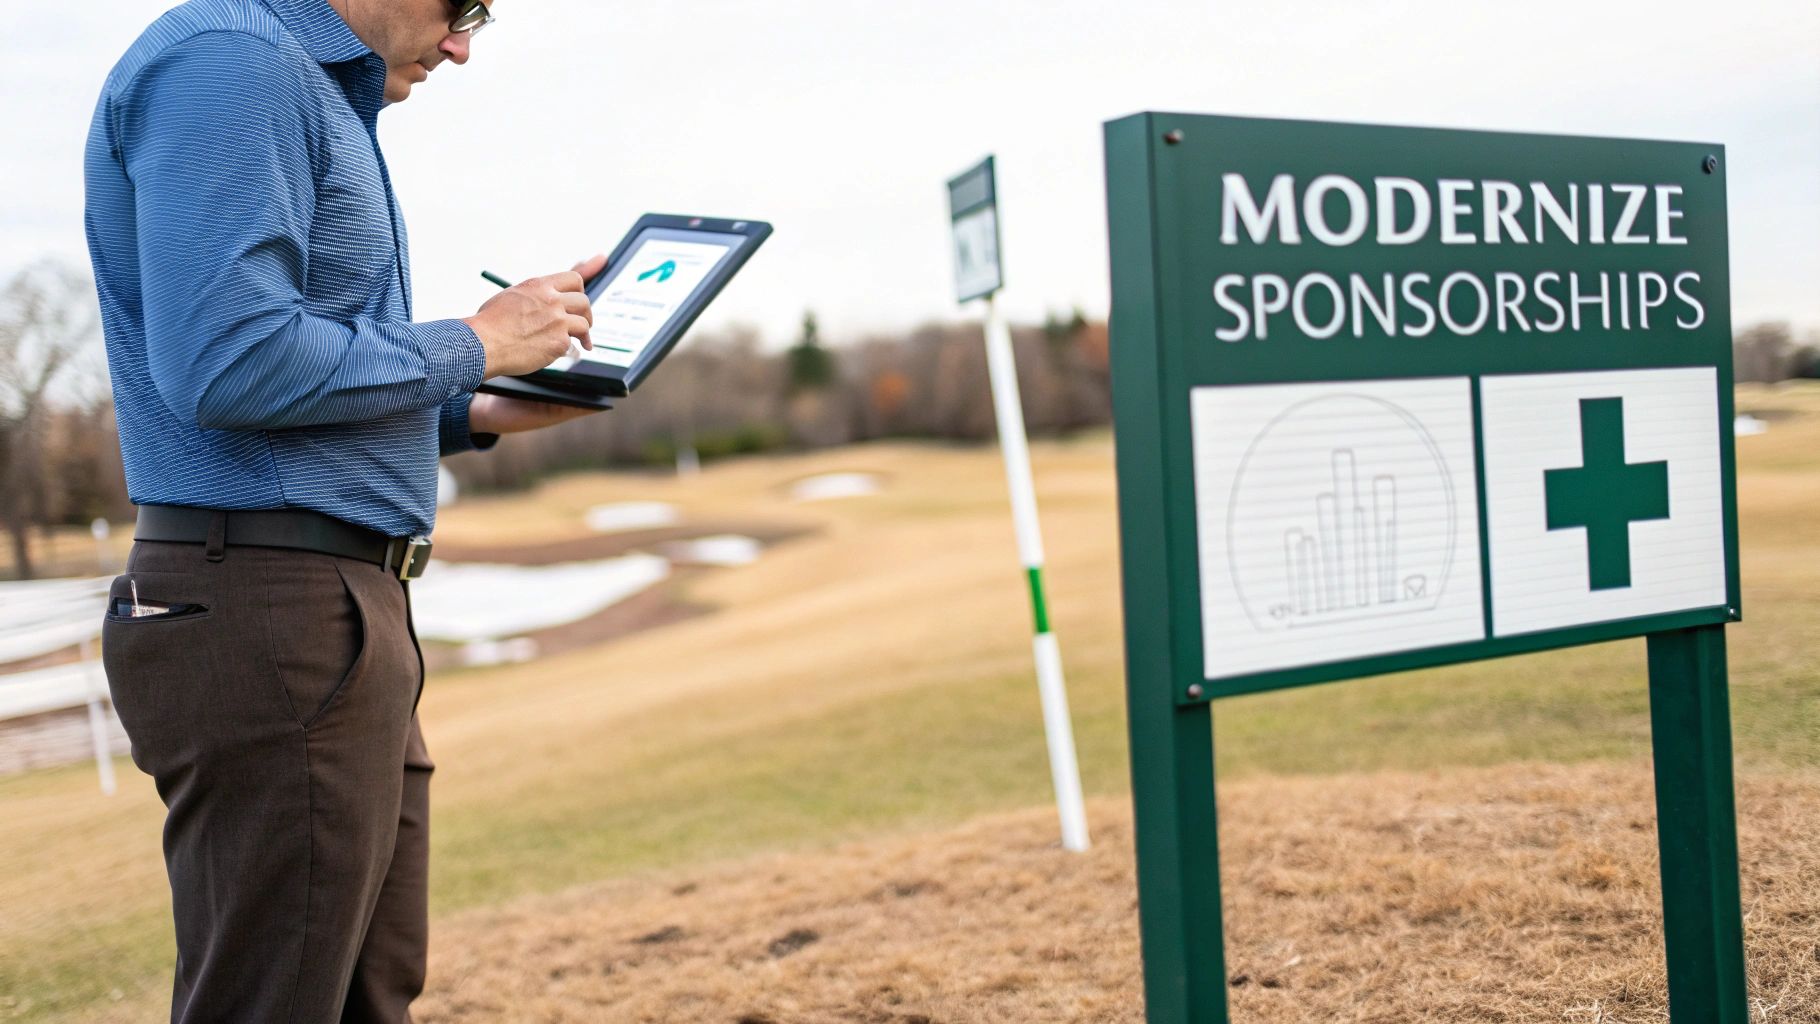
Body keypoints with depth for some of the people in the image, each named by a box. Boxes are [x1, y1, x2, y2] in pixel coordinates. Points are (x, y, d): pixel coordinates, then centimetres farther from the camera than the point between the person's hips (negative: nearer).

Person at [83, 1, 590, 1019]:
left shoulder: (319, 94, 22)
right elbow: (229, 363, -23)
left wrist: (478, 415, 11)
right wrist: (474, 344, -11)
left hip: (341, 613, 10)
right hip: (270, 614, -10)